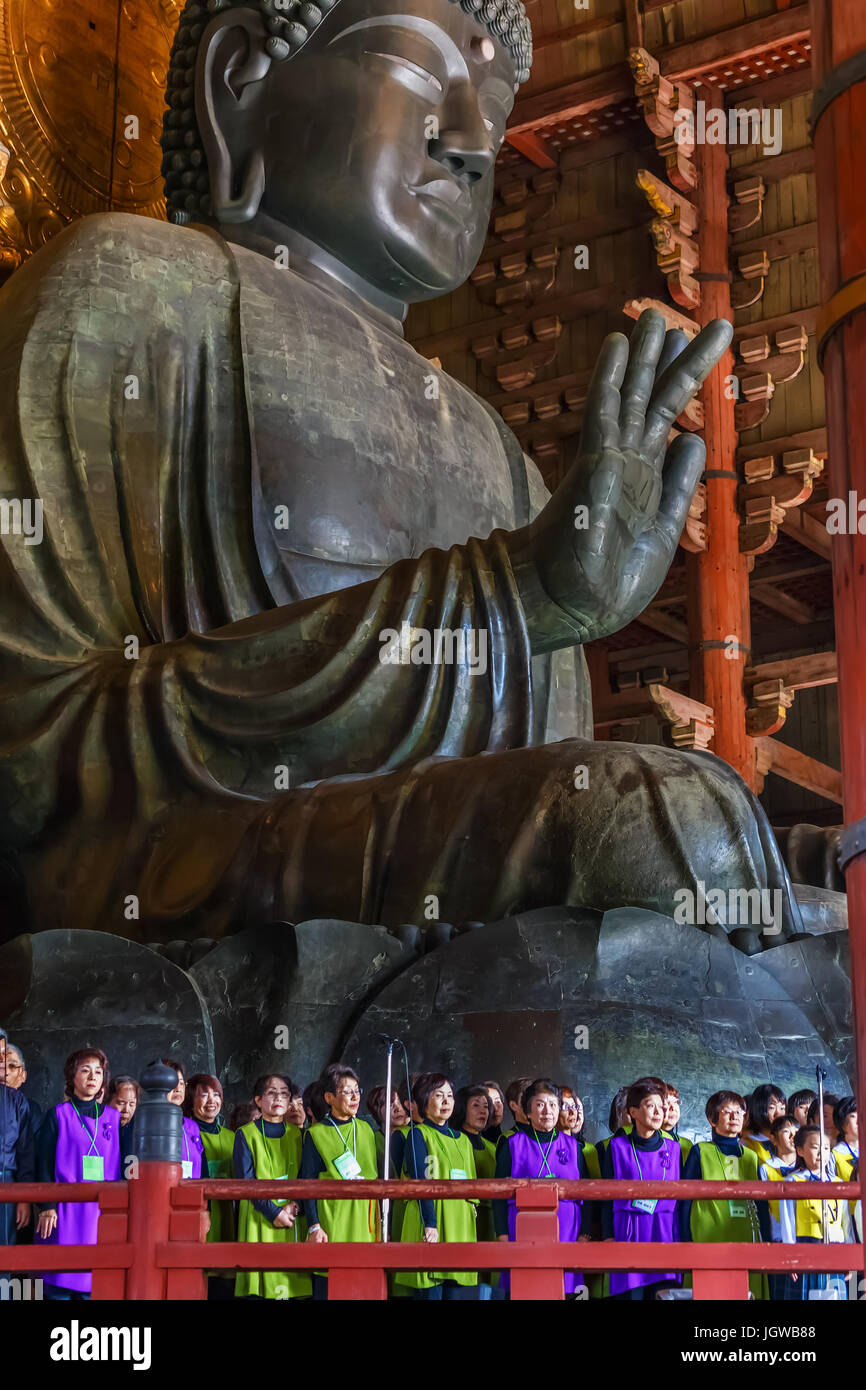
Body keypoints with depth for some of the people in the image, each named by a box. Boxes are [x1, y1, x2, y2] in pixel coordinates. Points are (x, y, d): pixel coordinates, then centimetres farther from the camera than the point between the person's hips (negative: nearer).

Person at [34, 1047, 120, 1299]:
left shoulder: (112, 1117, 12)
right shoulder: (58, 1114, 3)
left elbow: (119, 1164, 13)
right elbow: (43, 1162, -1)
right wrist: (46, 1207, -9)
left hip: (102, 1211, 3)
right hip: (65, 1210, -3)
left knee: (90, 1285, 0)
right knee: (61, 1281, -5)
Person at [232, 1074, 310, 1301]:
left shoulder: (296, 1135, 14)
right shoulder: (246, 1134, 4)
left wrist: (294, 1206, -9)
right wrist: (273, 1212, -13)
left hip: (292, 1222, 3)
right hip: (259, 1221, -3)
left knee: (291, 1283, -4)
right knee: (258, 1289, -9)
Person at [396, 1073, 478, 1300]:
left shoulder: (462, 1141, 21)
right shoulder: (418, 1135, 2)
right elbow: (421, 1183, -8)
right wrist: (430, 1224, -17)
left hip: (461, 1227, 6)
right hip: (430, 1221, -6)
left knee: (457, 1292, 0)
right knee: (430, 1292, -11)